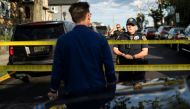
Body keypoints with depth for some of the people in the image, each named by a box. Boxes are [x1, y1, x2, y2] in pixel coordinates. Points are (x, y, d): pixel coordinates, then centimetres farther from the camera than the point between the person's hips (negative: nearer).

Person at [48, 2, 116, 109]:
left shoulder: (62, 40, -7)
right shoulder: (100, 38, -6)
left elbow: (57, 67, -4)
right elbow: (109, 65, -4)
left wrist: (53, 89, 9)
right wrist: (111, 84, 12)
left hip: (73, 93, 0)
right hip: (97, 91, 0)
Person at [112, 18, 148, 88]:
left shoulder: (141, 37, 4)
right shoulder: (121, 37, 11)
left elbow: (145, 52, -4)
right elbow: (115, 49, 9)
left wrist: (133, 57, -16)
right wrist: (123, 55, -10)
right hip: (123, 67, 2)